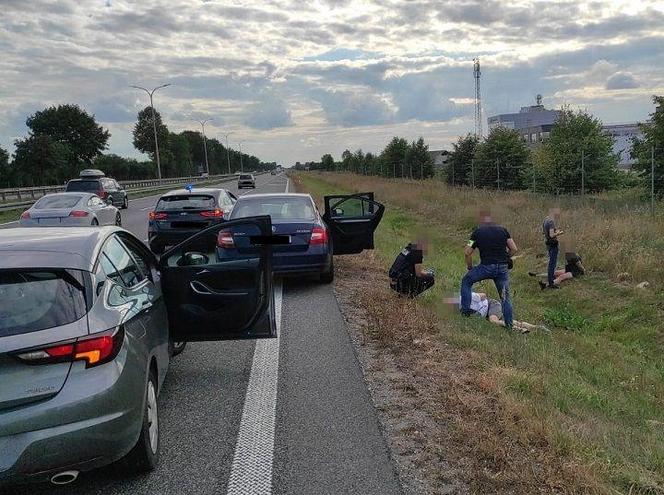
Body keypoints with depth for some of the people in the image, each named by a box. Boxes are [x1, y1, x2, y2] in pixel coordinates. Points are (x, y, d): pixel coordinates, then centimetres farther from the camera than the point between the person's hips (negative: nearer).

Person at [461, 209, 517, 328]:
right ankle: (509, 324, 15)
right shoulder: (503, 230, 10)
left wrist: (470, 267, 15)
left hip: (486, 267, -3)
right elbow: (514, 249, 6)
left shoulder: (477, 232, 3)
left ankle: (466, 309, 17)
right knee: (505, 296, 14)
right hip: (503, 267, 3)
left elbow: (467, 253, 0)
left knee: (466, 281, 21)